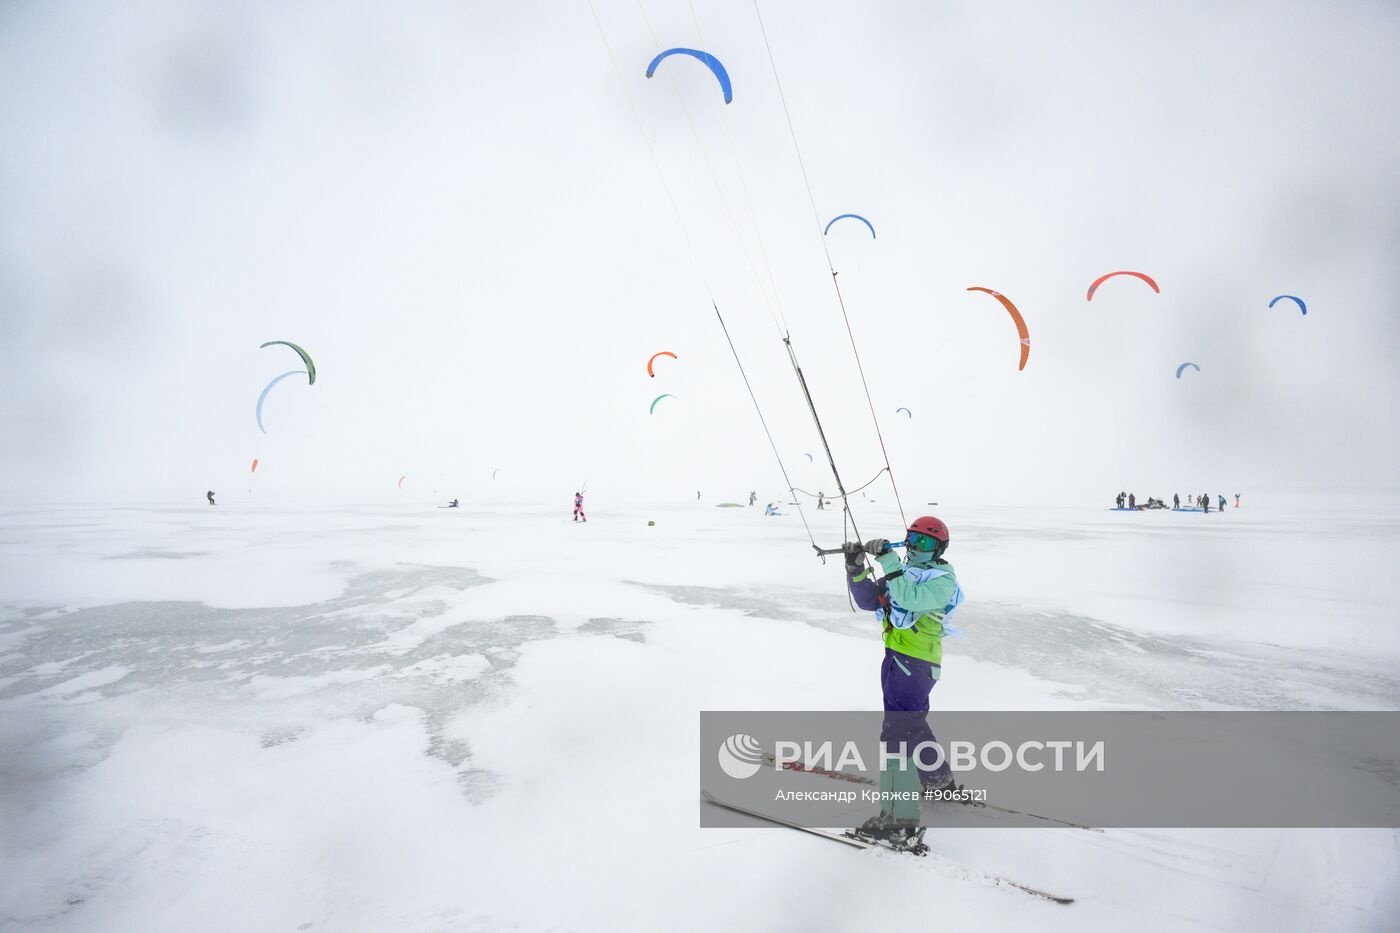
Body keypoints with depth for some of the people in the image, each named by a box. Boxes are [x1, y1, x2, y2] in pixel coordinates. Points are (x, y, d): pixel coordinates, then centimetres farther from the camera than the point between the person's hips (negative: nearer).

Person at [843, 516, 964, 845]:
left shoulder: (943, 580, -8)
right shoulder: (904, 572, 15)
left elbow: (909, 597, -28)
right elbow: (869, 600, 7)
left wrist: (887, 558, -28)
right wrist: (856, 569, -8)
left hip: (914, 663, -9)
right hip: (897, 658, 9)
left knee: (898, 732, -14)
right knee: (913, 723, 25)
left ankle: (899, 817, -13)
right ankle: (939, 779, 48)